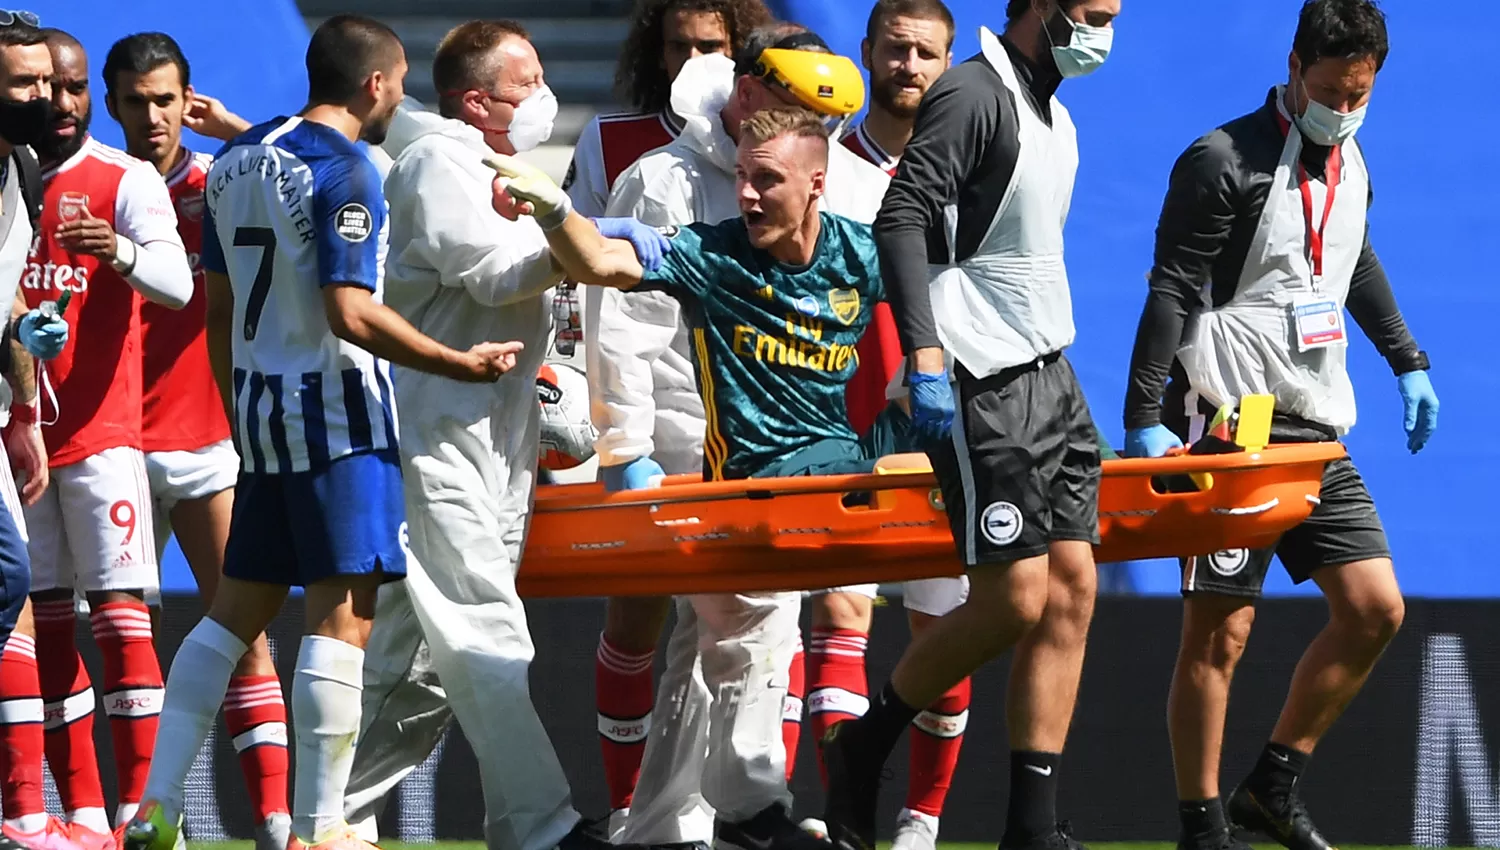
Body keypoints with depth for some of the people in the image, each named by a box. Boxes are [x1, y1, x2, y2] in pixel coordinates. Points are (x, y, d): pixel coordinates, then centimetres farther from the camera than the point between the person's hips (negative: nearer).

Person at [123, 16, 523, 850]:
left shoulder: (237, 161, 11)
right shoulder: (345, 172, -14)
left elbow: (219, 308, 16)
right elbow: (351, 314, -22)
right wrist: (463, 363, -15)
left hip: (260, 406, 8)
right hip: (336, 408, -8)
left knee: (239, 608, 13)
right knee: (343, 614, -6)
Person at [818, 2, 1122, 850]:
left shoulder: (1053, 113, 16)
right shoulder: (972, 96, -13)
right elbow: (902, 222, -21)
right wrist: (925, 356, -29)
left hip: (1050, 374, 9)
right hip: (981, 388, -9)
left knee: (1072, 589, 2)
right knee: (1015, 599, -12)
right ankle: (863, 747, 7)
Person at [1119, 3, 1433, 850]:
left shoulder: (1351, 162, 12)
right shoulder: (1224, 162, -11)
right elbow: (1170, 293, -13)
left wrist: (1408, 362, 27)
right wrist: (1146, 418, -19)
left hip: (1318, 431, 7)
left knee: (1375, 609, 2)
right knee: (1219, 630, -5)